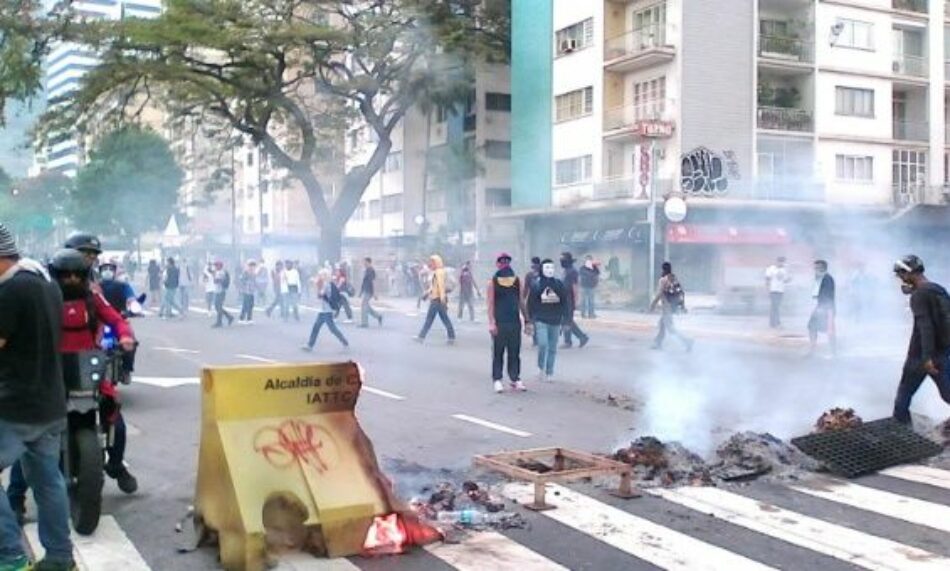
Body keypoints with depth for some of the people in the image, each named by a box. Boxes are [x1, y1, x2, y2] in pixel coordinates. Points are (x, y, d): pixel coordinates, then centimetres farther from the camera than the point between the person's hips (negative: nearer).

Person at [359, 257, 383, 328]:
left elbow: (374, 282, -17)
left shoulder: (371, 271, -13)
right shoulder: (365, 271, 15)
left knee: (363, 305, -8)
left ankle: (364, 323, -3)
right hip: (365, 291, 9)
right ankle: (378, 316, 18)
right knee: (366, 306, 10)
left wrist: (374, 293, -20)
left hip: (368, 292, -9)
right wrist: (360, 292, 21)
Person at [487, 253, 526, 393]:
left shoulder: (517, 280, 8)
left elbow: (521, 301, 12)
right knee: (498, 352, 1)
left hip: (515, 322, 3)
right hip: (499, 323, -3)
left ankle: (515, 379, 14)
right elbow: (490, 303, -5)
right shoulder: (493, 282, -2)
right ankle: (497, 380, 7)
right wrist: (491, 322, -14)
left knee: (515, 352, 7)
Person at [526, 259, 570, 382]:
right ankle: (541, 367, 9)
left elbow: (565, 303, 6)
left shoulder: (559, 284, 3)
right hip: (541, 320, -3)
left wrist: (565, 321, 3)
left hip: (555, 321, 3)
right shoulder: (535, 284, -3)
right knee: (543, 344, -15)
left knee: (552, 348, 7)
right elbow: (531, 304, -2)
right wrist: (530, 321, -5)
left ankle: (550, 372, 19)